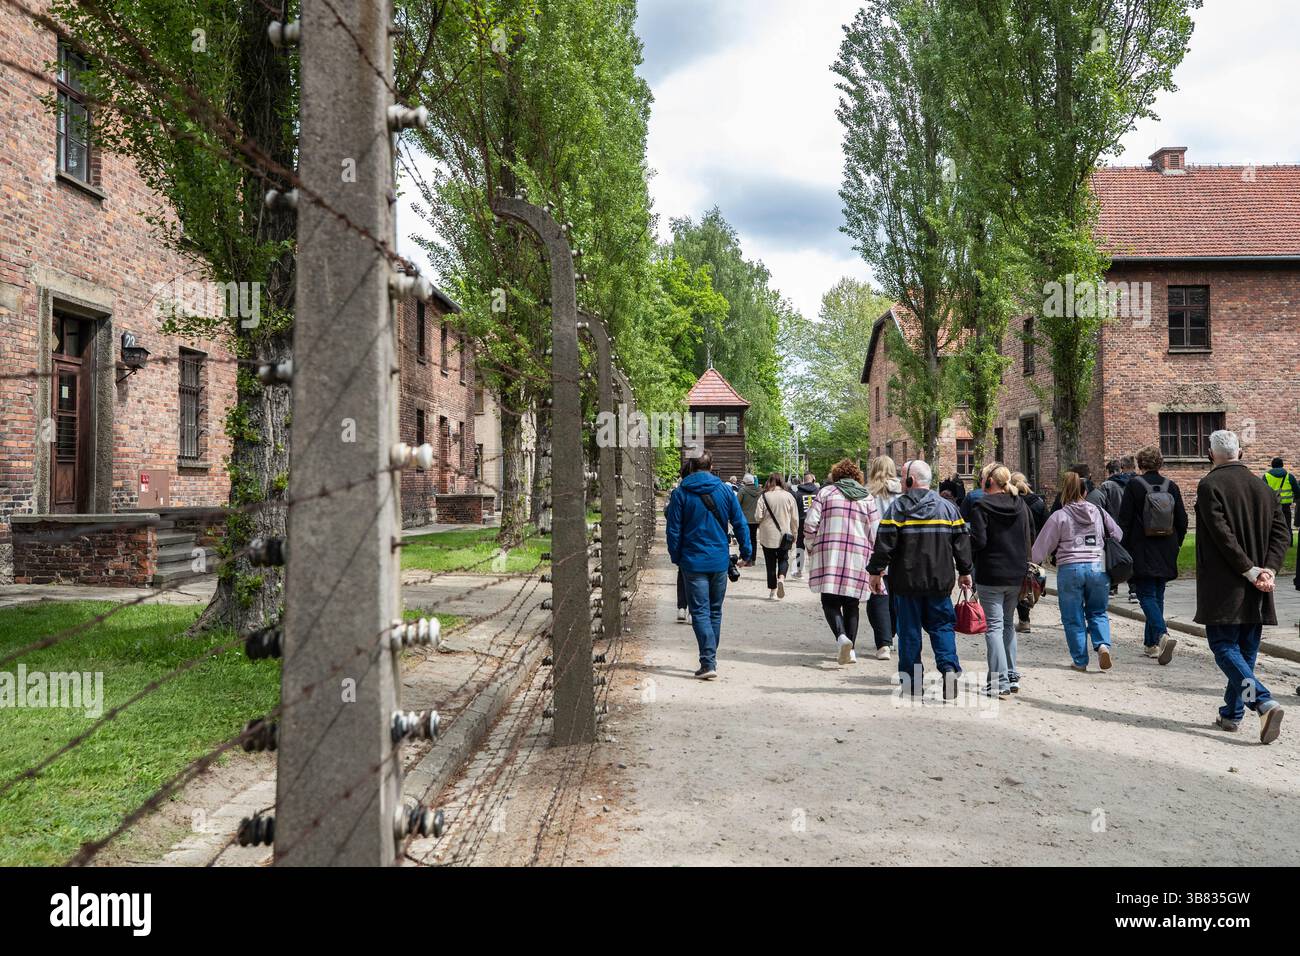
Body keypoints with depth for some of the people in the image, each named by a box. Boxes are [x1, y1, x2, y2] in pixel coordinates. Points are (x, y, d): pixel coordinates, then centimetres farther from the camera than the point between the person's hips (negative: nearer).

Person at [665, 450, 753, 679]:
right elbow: (740, 523, 2)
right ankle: (711, 659, 23)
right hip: (720, 561, 3)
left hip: (693, 562, -3)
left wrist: (676, 557, 7)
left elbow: (674, 529, -4)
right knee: (715, 611, 15)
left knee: (700, 612, -2)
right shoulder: (724, 490, 1)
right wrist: (746, 551, 11)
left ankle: (708, 663, -13)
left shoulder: (680, 493, -5)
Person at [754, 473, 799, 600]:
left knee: (770, 562, 9)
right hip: (784, 535, 1)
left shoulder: (764, 496, -8)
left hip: (768, 535, -1)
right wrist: (794, 533, 13)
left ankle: (772, 590, 12)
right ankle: (781, 578, -13)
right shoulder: (788, 496, -3)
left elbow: (758, 516, -11)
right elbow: (795, 518, 1)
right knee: (783, 559, 15)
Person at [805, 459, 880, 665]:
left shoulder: (826, 492, 6)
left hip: (828, 554, -2)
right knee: (851, 604, 11)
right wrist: (874, 561, 19)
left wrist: (810, 547, 14)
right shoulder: (867, 498, 12)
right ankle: (850, 649, 8)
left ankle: (841, 636, -24)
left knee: (830, 600, 0)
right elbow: (875, 533, 8)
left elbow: (810, 525, -2)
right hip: (858, 555, 2)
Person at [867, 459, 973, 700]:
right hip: (940, 581, 3)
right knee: (942, 626, 12)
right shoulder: (947, 507, 5)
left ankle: (911, 680, 11)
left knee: (909, 629, 7)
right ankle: (949, 667, -8)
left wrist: (875, 572, -1)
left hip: (907, 581, -2)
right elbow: (962, 542, 8)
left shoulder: (898, 507, -7)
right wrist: (964, 572, 17)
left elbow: (885, 543, -10)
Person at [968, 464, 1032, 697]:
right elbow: (1031, 536, 11)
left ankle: (999, 682, -6)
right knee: (1009, 624, 18)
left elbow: (978, 541, -17)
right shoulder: (1020, 505, 6)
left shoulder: (982, 506, -12)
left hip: (990, 575, -6)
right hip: (1017, 574, 6)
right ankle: (1012, 677, 22)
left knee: (994, 626, -2)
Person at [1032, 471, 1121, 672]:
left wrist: (1032, 560, 15)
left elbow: (1041, 548, -1)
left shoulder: (1059, 516, -4)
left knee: (1073, 618, 9)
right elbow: (1118, 536, 14)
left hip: (1070, 569, -3)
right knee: (1097, 612, 17)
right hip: (1098, 568, 3)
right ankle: (1103, 645, -7)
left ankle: (1080, 660, 12)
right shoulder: (1098, 512, 5)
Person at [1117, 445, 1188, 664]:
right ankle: (1151, 644, 20)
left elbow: (1123, 521, -9)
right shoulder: (1171, 487, 3)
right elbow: (1182, 521, 8)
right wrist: (1175, 544, 19)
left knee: (1146, 596, -3)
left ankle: (1162, 635, -25)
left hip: (1141, 553, -5)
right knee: (1157, 595, 14)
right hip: (1165, 554, 5)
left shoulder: (1134, 486, -9)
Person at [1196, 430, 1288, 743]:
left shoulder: (1209, 485, -10)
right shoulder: (1263, 488, 10)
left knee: (1224, 647, -2)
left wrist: (1250, 571, -12)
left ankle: (1264, 702, -20)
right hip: (1255, 590, 6)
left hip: (1222, 587, -6)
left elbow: (1222, 535, -17)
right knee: (1245, 649, 14)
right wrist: (1269, 570, -5)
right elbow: (1282, 533, 4)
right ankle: (1232, 713, 21)